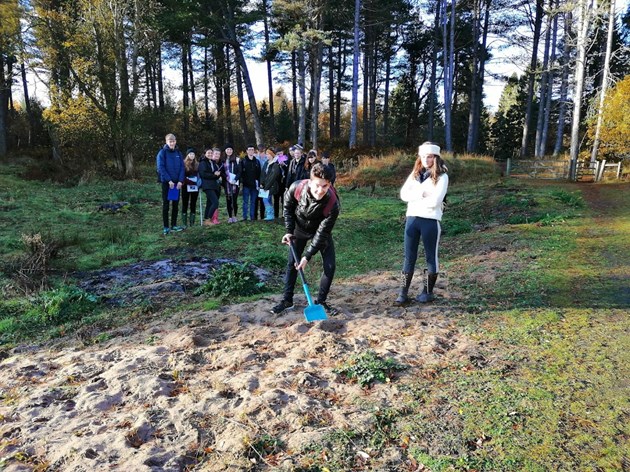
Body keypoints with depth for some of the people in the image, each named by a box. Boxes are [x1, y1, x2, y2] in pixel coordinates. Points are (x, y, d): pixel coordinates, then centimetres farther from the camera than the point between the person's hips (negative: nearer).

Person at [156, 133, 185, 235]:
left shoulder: (178, 153, 8)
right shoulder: (162, 152, -4)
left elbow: (182, 167, 5)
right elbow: (161, 168, -10)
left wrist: (180, 181, -7)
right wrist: (169, 180, -17)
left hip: (177, 182, 4)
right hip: (166, 182, -4)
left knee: (175, 204, 8)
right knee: (165, 204, 0)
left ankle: (174, 225, 18)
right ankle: (166, 227, 5)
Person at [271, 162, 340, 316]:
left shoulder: (333, 204, -37)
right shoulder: (296, 188, -33)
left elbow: (322, 233, -29)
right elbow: (288, 207, -9)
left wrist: (307, 256, -28)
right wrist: (289, 231, -11)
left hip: (321, 232, -1)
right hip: (299, 229, 1)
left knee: (330, 266, -7)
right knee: (292, 264, 4)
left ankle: (321, 301, 13)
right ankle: (287, 300, 18)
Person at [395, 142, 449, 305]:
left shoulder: (441, 176, -4)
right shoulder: (415, 173, 11)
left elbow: (435, 201, -16)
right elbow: (403, 194, 0)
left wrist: (415, 199, -5)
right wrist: (421, 195, -13)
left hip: (431, 221, -5)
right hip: (412, 218, 5)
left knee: (431, 257, 8)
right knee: (409, 256, 5)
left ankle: (428, 292, 20)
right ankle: (403, 293, 10)